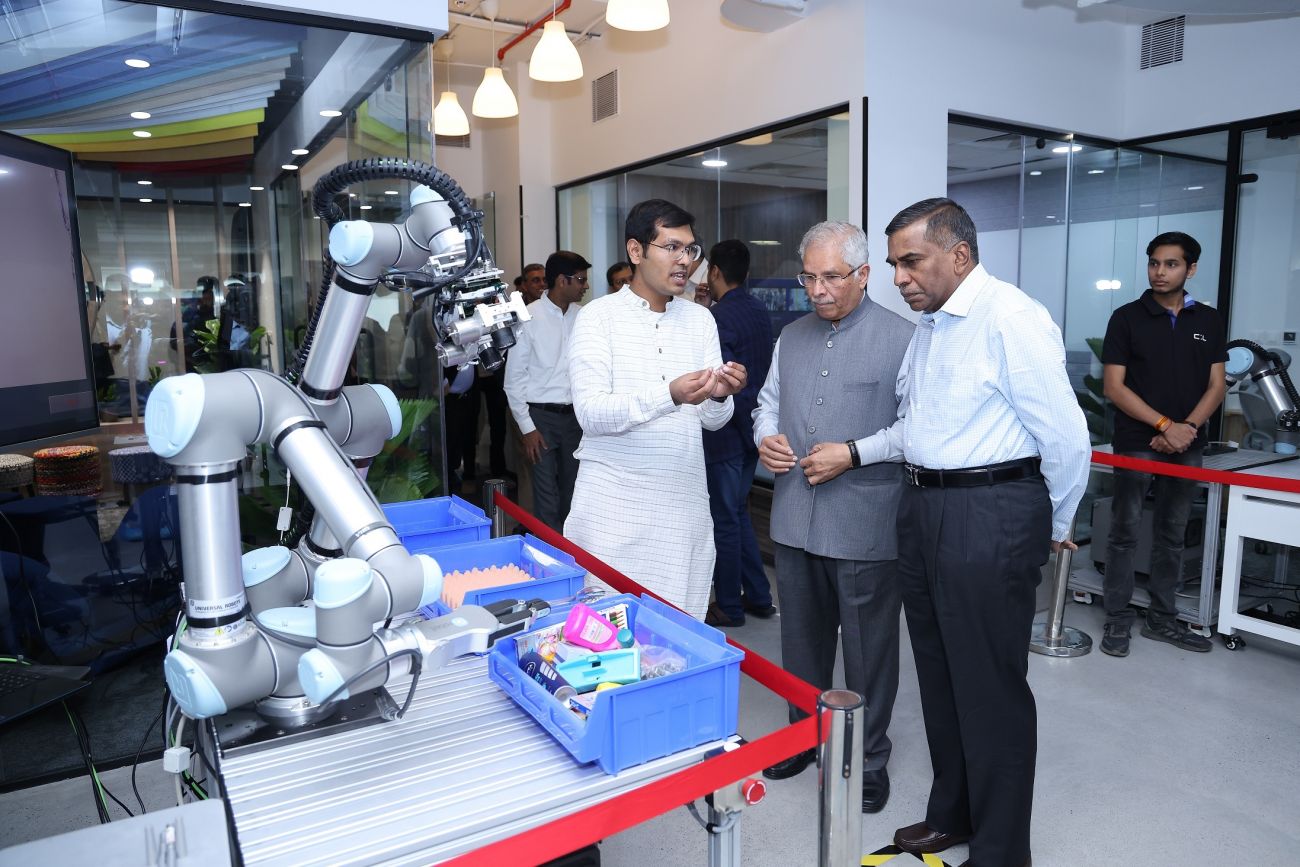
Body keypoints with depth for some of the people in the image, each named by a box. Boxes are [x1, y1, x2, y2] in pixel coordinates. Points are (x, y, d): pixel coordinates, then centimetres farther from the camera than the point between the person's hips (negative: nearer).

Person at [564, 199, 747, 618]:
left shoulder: (700, 319, 10)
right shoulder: (599, 316, -3)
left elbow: (712, 420, 7)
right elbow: (590, 411, -15)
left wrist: (719, 396, -16)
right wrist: (670, 395, -28)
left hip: (685, 503, 4)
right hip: (614, 505, -3)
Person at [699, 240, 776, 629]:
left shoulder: (718, 317, -19)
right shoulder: (759, 311, 7)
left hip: (725, 434, -9)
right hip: (752, 426, 9)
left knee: (725, 520, 4)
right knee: (738, 512, 20)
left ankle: (728, 606, 17)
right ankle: (758, 596, 27)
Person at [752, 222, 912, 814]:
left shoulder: (901, 338, -8)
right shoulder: (792, 337, 11)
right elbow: (769, 401, 20)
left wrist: (853, 454, -18)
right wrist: (765, 437, -1)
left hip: (865, 525, -5)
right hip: (795, 519, 6)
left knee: (868, 647, 9)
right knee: (801, 638, 19)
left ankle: (869, 757, 29)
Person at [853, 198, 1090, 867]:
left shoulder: (1012, 320, -15)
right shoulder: (928, 326, 13)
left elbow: (1065, 438, -14)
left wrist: (1055, 528, -2)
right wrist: (857, 452, 6)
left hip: (989, 519, -9)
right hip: (923, 510, 9)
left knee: (991, 690, 4)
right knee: (939, 677, 19)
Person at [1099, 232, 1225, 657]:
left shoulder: (1208, 320, 9)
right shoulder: (1127, 318, -2)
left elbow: (1216, 385, 7)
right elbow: (1114, 387, -8)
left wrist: (1188, 427, -10)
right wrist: (1164, 425, -15)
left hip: (1187, 445, 4)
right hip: (1136, 443, -4)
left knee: (1172, 535, 11)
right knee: (1125, 533, 0)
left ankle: (1162, 618, 22)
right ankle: (1117, 618, 10)